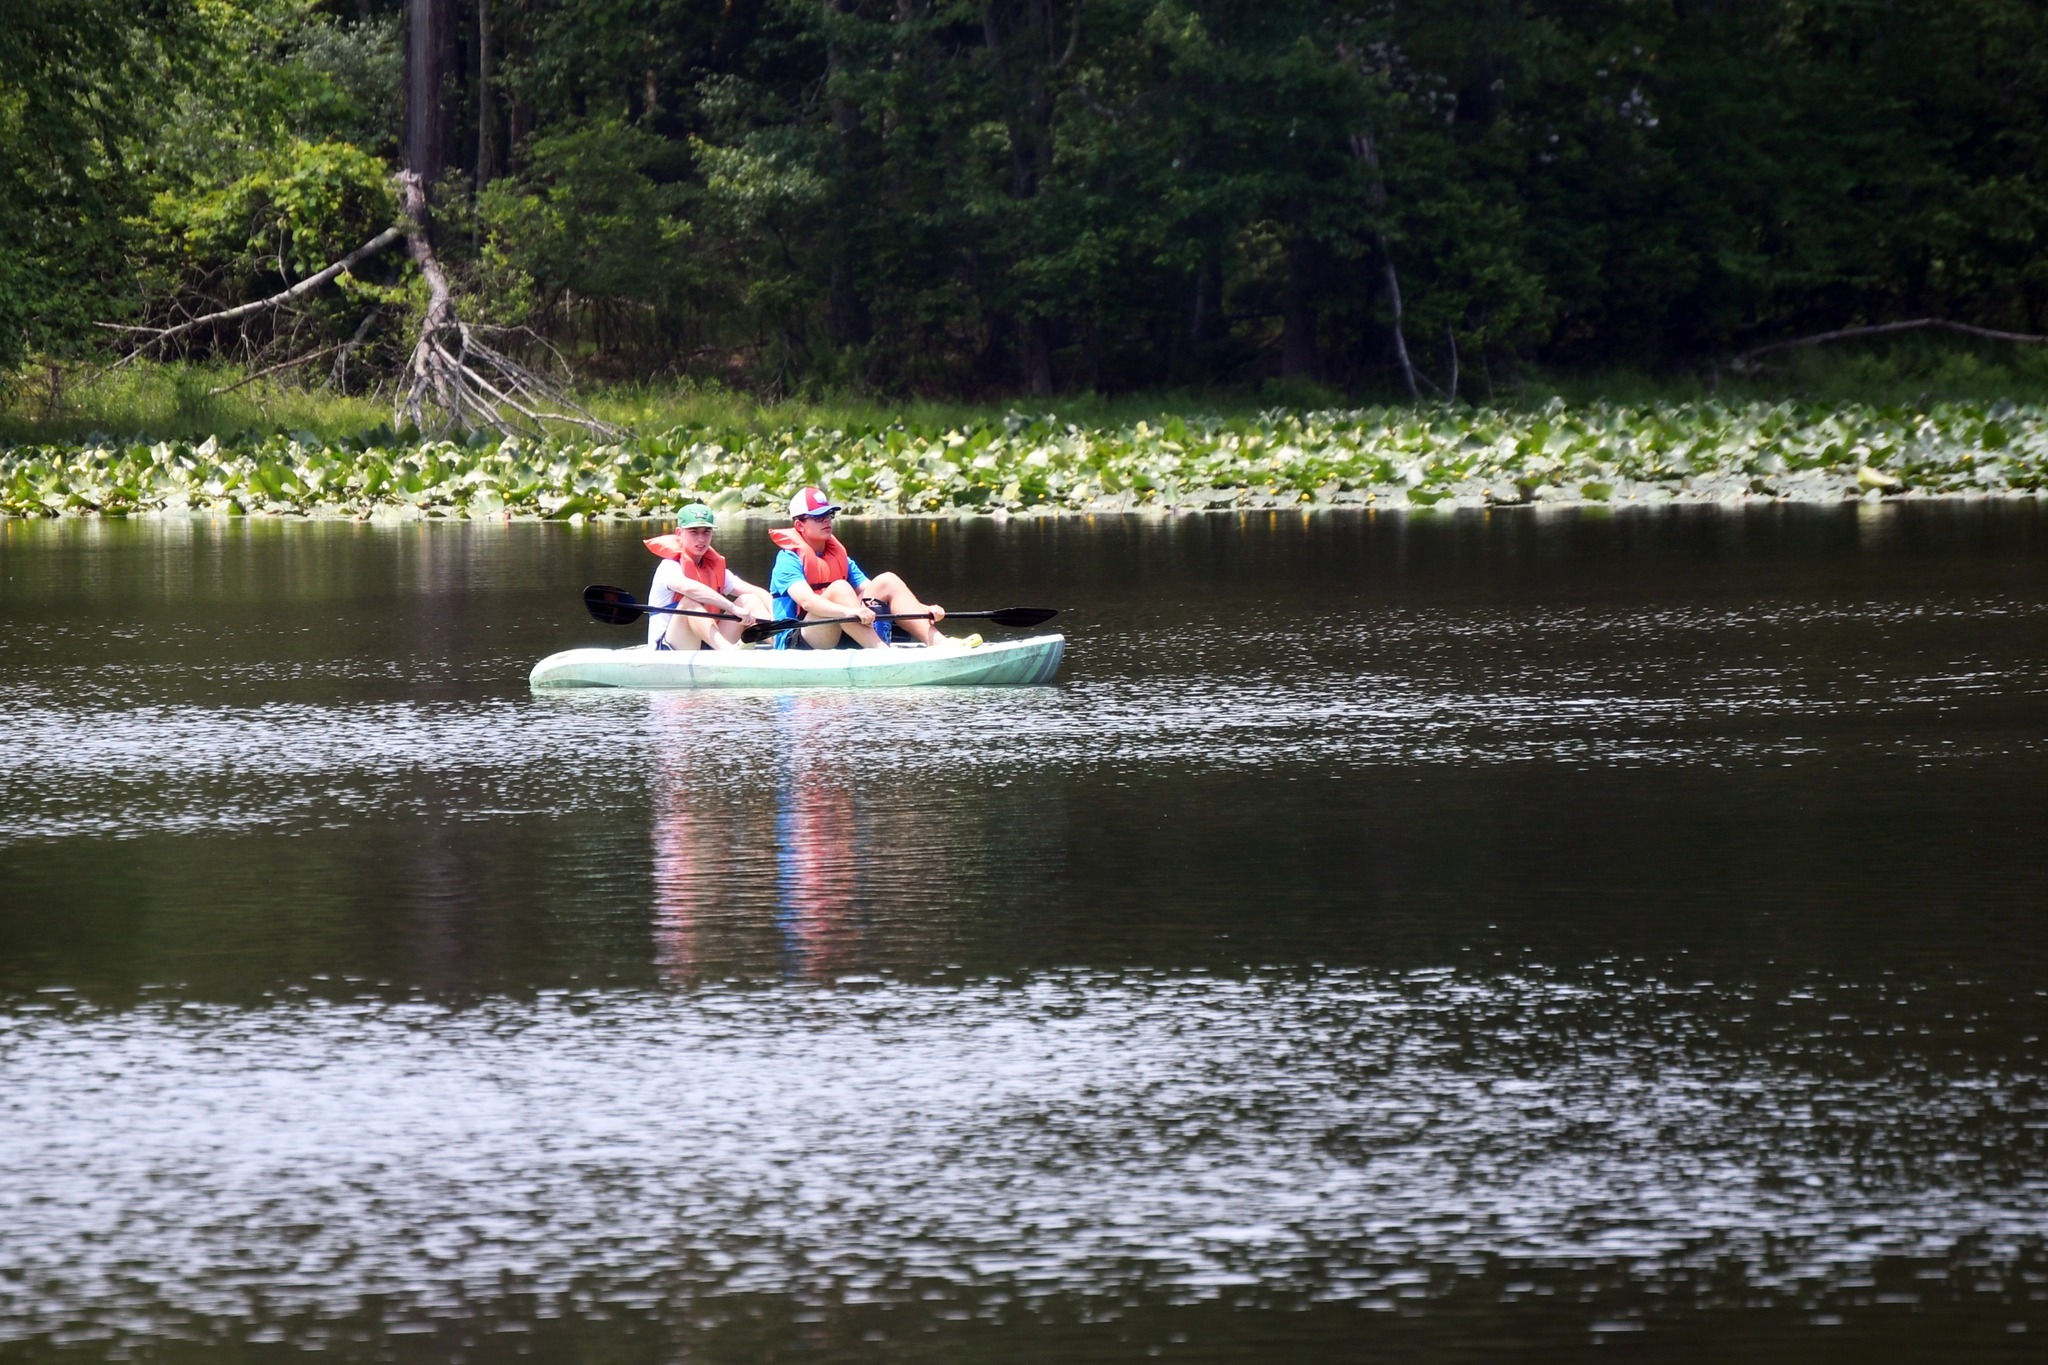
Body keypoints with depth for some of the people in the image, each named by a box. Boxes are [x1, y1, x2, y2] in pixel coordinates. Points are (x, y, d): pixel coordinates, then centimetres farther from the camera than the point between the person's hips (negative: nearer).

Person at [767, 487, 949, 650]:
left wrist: (925, 610, -10)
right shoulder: (789, 560, -6)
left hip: (838, 641, 7)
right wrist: (848, 612, -43)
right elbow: (806, 601, -25)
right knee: (840, 588, -29)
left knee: (887, 582, -5)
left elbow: (875, 592, 6)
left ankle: (937, 643, -24)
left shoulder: (840, 558, 18)